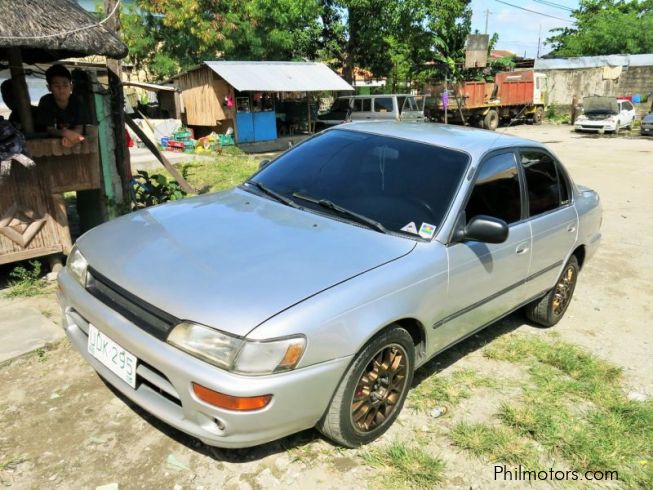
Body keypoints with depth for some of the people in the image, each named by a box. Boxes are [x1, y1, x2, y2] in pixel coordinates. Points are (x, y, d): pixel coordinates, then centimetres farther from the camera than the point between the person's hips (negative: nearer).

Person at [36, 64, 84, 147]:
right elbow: (49, 128, -16)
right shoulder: (45, 101, -12)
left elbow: (79, 127, -14)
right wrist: (65, 133, -39)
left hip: (68, 139, 2)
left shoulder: (75, 101, -6)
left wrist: (69, 136, -37)